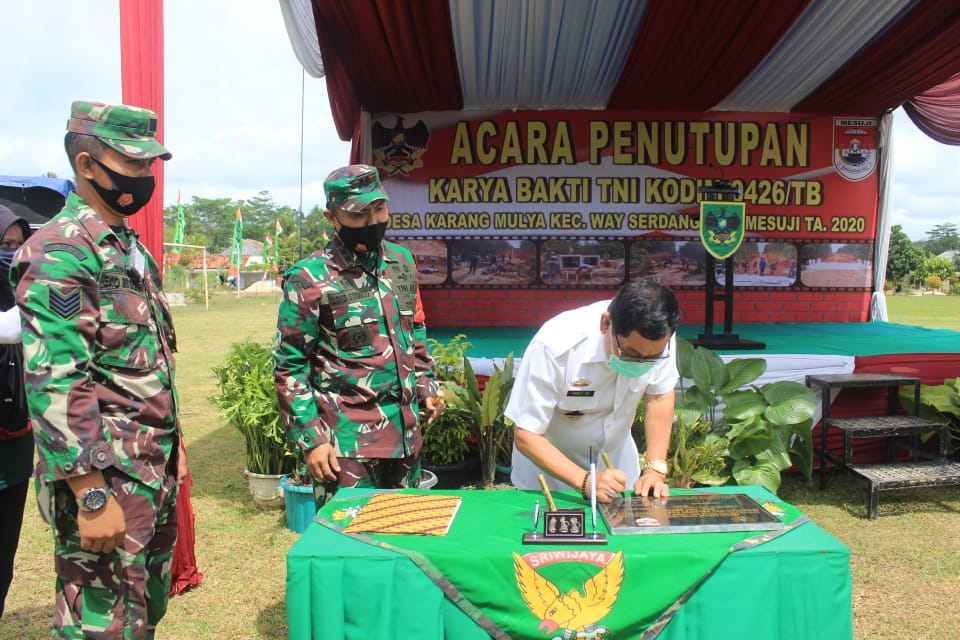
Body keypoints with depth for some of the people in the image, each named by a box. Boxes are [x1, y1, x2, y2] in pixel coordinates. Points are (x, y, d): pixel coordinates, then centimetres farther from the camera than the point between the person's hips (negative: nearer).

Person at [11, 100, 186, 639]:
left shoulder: (130, 247, 13)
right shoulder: (59, 253, -16)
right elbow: (54, 388, -22)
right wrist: (92, 498, -23)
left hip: (156, 467, 9)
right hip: (106, 478, -9)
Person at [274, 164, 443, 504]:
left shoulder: (402, 261, 8)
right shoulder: (310, 280, -11)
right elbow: (289, 366, -9)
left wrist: (425, 386, 12)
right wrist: (311, 438, -12)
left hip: (406, 431, 6)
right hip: (346, 440, -6)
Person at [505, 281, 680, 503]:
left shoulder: (657, 340, -23)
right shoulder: (554, 346, -34)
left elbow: (659, 396, -5)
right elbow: (525, 436, -27)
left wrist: (655, 469, -15)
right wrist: (586, 482, -37)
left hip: (616, 463, 3)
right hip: (550, 462, -3)